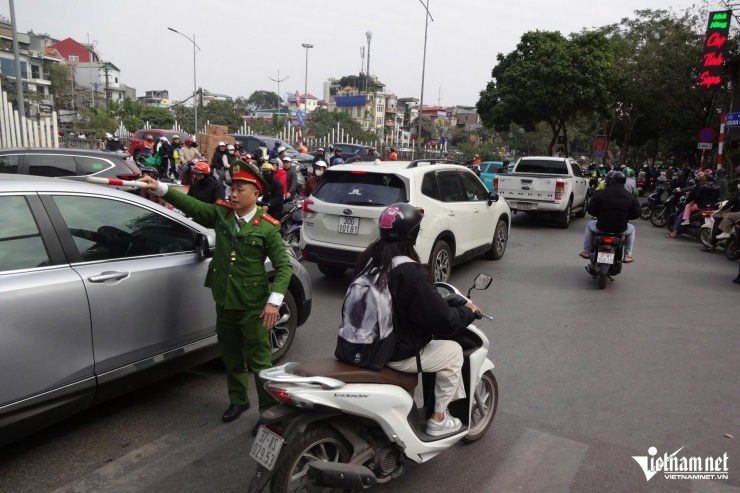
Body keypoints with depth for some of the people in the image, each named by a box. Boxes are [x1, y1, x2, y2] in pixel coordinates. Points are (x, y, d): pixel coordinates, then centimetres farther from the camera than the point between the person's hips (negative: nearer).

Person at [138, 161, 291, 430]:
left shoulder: (267, 227, -12)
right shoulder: (221, 213, 1)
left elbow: (284, 266, -12)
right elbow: (192, 205, -5)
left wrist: (274, 300, -20)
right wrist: (160, 187, -18)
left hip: (252, 306, -5)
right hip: (224, 301, 5)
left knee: (259, 360, 2)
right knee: (231, 356, 20)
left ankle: (269, 411, 16)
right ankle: (238, 400, 40)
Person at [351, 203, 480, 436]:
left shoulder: (368, 259, -1)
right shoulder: (410, 273, -26)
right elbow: (443, 321, -22)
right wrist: (467, 312, -2)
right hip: (396, 353, -8)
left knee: (442, 346, 25)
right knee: (453, 351, 13)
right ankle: (438, 420, 22)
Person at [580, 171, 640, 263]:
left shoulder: (600, 194, -6)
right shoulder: (630, 196, 0)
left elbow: (590, 210, -3)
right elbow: (636, 214, 2)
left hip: (602, 227, -1)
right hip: (621, 229, 1)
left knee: (589, 225, 32)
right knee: (631, 229, 35)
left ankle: (586, 252, 32)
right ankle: (627, 256, 29)